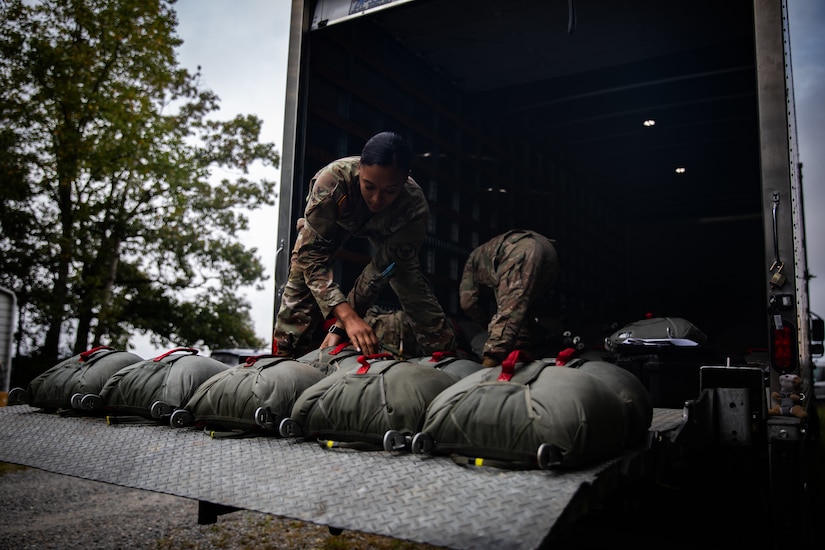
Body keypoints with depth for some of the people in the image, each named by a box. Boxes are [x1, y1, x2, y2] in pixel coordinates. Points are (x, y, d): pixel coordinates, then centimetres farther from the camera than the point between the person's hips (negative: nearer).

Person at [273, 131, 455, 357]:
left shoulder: (415, 209, -39)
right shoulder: (332, 180, -44)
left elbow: (381, 270, -30)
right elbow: (312, 257, -43)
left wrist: (340, 325, -35)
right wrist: (348, 317, -55)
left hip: (382, 229, 1)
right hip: (332, 220, -1)